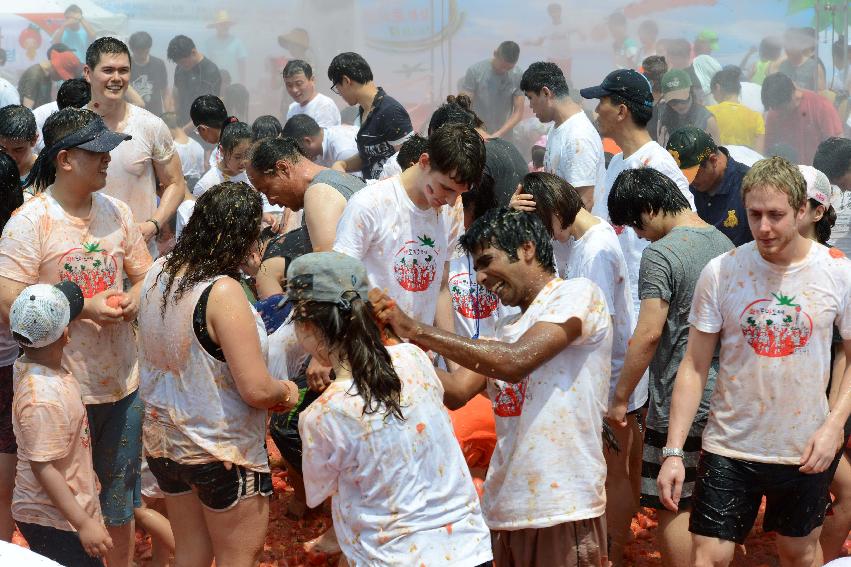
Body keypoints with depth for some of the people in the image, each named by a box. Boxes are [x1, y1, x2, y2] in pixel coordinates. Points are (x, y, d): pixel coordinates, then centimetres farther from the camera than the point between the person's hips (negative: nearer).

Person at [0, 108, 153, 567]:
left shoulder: (116, 212, 6)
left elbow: (145, 275, 14)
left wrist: (131, 301, -9)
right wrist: (84, 308, -21)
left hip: (122, 384, 5)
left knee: (120, 507, 17)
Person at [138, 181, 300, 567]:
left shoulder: (158, 273, -3)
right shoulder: (224, 291, -27)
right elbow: (256, 390, -28)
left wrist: (243, 271, 10)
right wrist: (287, 391, -5)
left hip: (163, 443, 7)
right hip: (223, 455, -7)